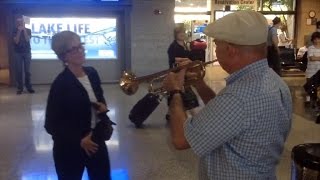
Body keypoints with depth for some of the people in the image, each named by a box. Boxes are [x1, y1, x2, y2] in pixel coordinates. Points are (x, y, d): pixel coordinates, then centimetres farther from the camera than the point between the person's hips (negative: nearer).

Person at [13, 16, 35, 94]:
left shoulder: (28, 30, 5)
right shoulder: (15, 31, 4)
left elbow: (27, 39, -11)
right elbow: (16, 41, -10)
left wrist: (24, 30, -14)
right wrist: (19, 31, -13)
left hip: (27, 52, 0)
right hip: (18, 53, 0)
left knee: (27, 70, 0)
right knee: (18, 71, -3)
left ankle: (29, 87, 6)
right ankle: (19, 88, 1)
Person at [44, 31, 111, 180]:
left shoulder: (92, 73, 1)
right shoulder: (60, 83, -17)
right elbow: (51, 125, -15)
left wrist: (102, 106, -4)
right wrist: (79, 140, -21)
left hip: (97, 142, 6)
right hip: (70, 150, -6)